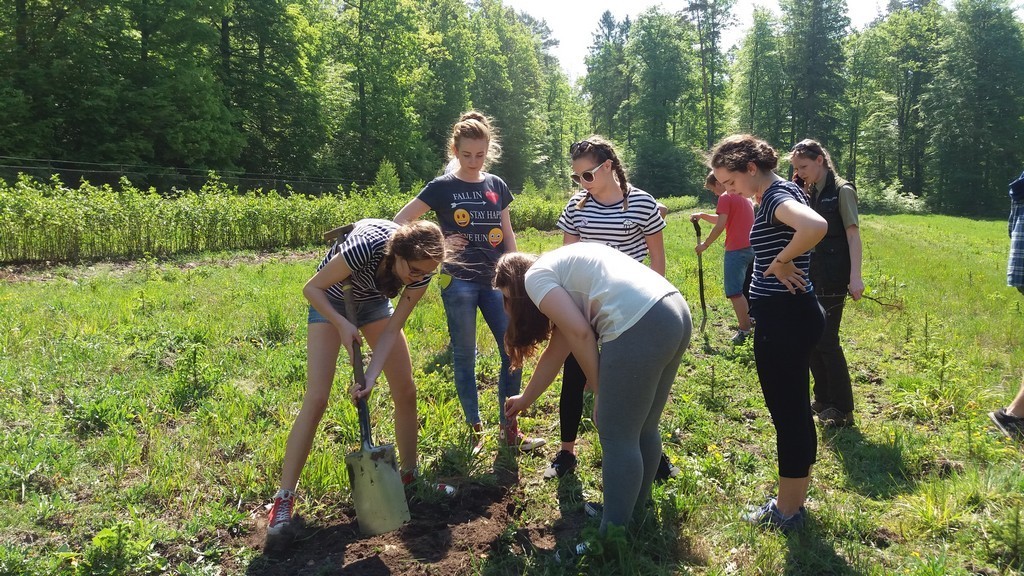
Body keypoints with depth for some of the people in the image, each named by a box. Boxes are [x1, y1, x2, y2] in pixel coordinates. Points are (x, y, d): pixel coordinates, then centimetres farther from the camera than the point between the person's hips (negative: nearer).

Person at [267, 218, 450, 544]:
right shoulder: (366, 247, -40)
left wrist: (371, 377, -29)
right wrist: (342, 325, -35)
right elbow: (311, 288, -25)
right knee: (316, 398, -14)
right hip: (330, 300, -4)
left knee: (405, 391, 2)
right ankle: (284, 499, -7)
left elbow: (392, 329, -20)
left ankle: (410, 475, 22)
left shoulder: (421, 272, -25)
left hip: (374, 302, 5)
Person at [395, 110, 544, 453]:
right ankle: (474, 429, 18)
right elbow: (400, 221, -2)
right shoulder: (442, 187, -3)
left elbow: (508, 235, 13)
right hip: (458, 281, -3)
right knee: (465, 356, 5)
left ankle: (509, 429, 11)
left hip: (495, 279, 4)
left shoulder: (496, 186, 9)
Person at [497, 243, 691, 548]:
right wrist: (526, 398, 47)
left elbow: (580, 333, -7)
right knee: (642, 429, 22)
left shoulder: (535, 276, 6)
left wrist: (599, 391, 3)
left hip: (640, 327, -9)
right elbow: (556, 351, 37)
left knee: (617, 438, 3)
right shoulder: (564, 268, 31)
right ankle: (634, 514, 39)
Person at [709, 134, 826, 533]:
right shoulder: (780, 193, 13)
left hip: (784, 320, -11)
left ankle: (787, 512, 16)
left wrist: (781, 262, -24)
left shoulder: (776, 197, -18)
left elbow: (816, 226, -38)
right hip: (791, 316, 11)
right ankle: (794, 501, 31)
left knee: (786, 412, 1)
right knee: (794, 410, 17)